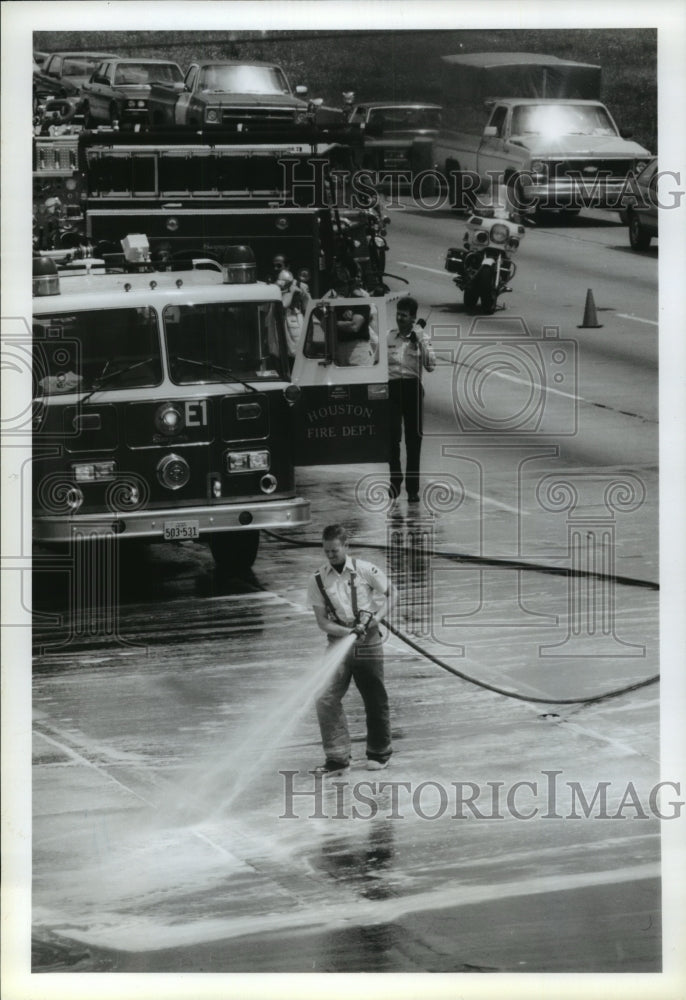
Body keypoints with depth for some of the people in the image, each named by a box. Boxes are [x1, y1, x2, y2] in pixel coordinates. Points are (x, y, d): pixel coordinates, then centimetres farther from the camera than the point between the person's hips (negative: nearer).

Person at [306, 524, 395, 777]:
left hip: (368, 642, -1)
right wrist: (349, 631, -18)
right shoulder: (317, 580, -3)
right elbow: (322, 621, -3)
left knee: (375, 701, 7)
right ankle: (337, 758, -2)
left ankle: (379, 752, 26)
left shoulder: (365, 570, -6)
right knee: (326, 700, -10)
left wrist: (374, 617, -9)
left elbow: (389, 594, 7)